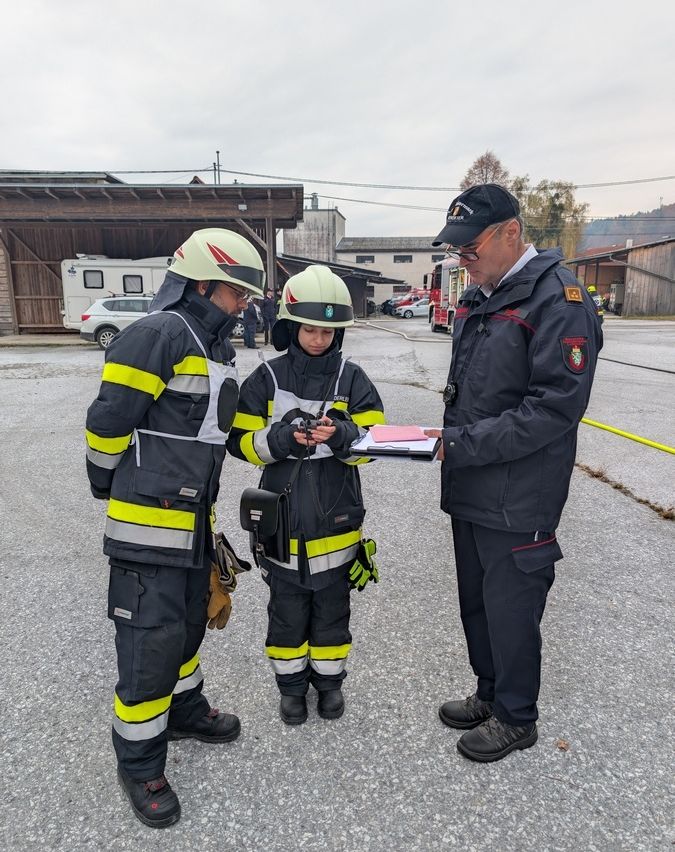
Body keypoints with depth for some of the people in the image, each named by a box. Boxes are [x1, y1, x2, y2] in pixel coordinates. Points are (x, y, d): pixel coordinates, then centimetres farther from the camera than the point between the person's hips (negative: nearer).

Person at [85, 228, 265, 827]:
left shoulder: (216, 346, 13)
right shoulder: (158, 335, -18)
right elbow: (108, 420, -16)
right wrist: (108, 484, -3)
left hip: (195, 516, 9)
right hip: (149, 520, -9)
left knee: (190, 619, 22)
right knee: (152, 639, 0)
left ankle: (184, 709, 44)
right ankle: (140, 763, 20)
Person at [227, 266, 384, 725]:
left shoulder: (352, 379, -5)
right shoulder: (267, 378, -5)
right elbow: (242, 441, -5)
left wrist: (341, 435, -27)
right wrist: (281, 438, -24)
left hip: (335, 521, 0)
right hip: (281, 520, 0)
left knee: (332, 606, 17)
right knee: (287, 609, 16)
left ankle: (329, 679, 40)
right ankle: (292, 683, 38)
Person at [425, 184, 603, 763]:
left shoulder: (556, 298, -16)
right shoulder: (477, 298, 11)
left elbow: (556, 407, -23)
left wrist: (464, 445, -22)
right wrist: (449, 441, 6)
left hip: (517, 502, -8)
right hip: (469, 491, 8)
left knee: (510, 610, 8)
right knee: (476, 602, 20)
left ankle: (516, 718, 32)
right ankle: (490, 694, 42)